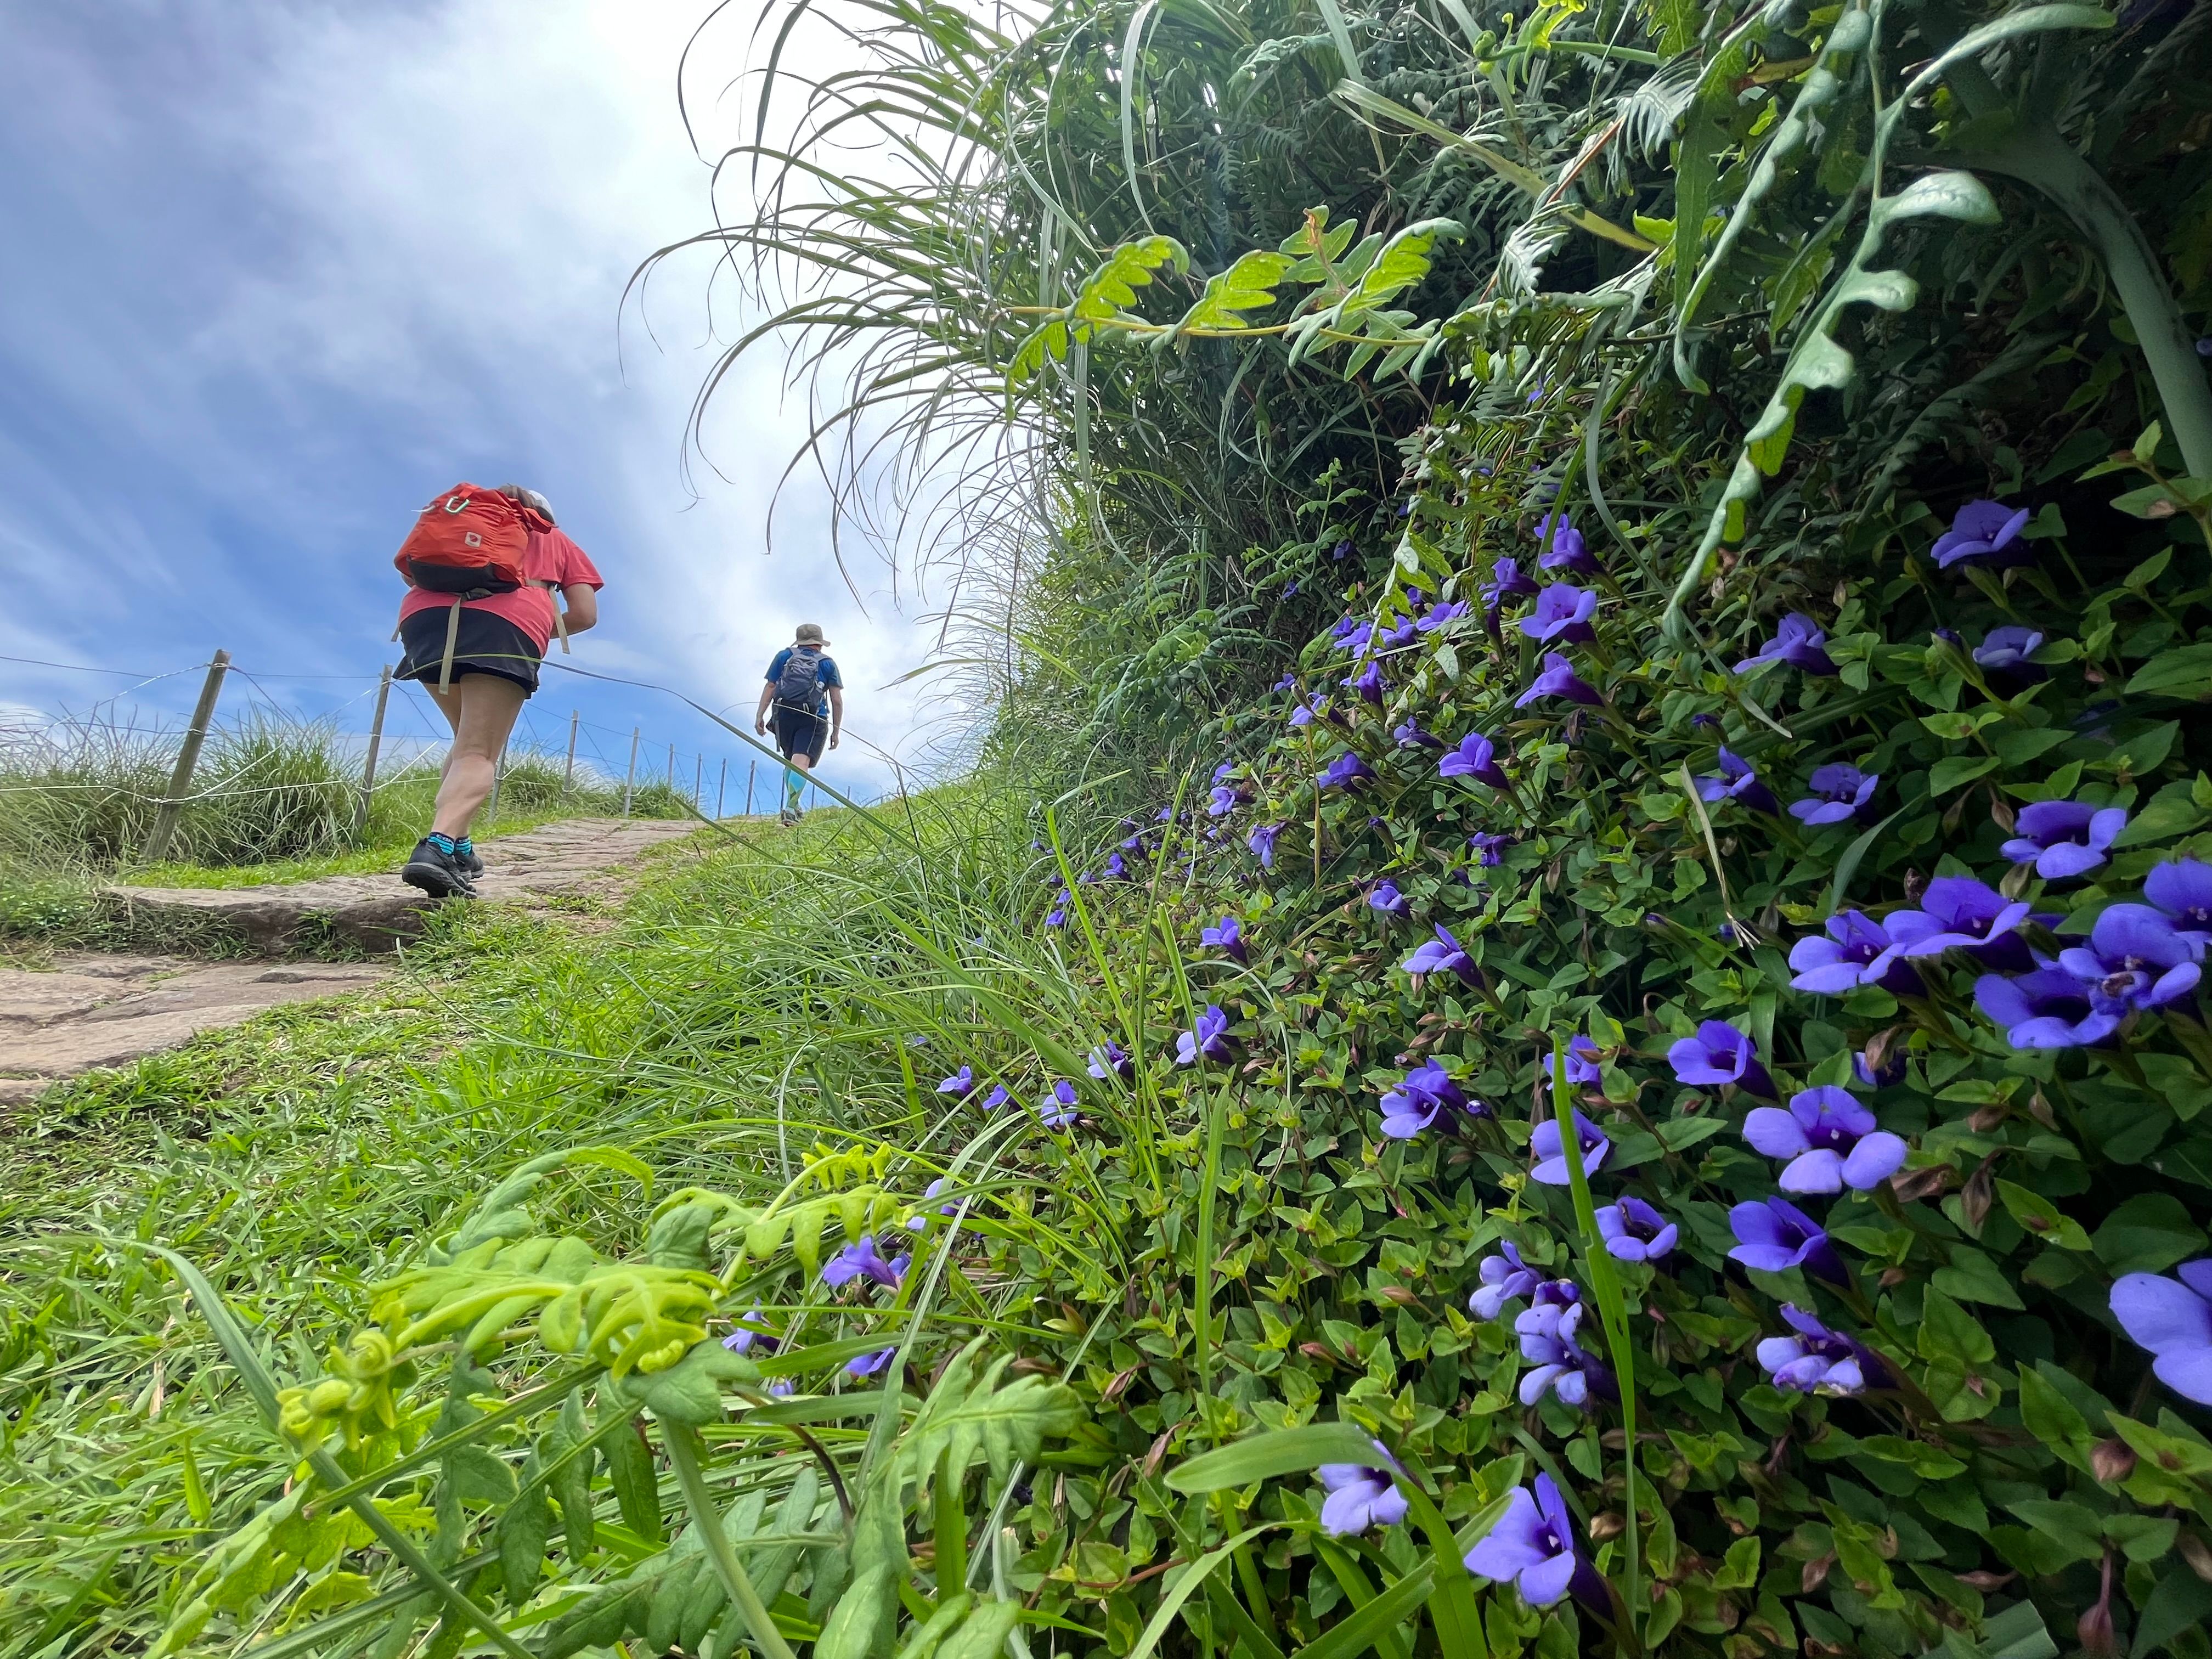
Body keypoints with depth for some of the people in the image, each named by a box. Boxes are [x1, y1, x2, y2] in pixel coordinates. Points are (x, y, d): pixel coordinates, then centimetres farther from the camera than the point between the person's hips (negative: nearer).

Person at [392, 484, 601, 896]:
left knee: (468, 741, 21)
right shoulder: (559, 542, 29)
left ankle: (455, 847, 7)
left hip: (425, 615, 4)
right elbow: (585, 614, 17)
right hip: (505, 624, -4)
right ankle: (438, 847, -38)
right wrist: (539, 631, 33)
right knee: (479, 753, -13)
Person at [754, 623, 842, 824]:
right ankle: (790, 809, -30)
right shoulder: (827, 664, 14)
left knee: (790, 760, 20)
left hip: (784, 715, 3)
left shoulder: (784, 656, 18)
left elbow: (770, 687, 7)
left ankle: (794, 806, 22)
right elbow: (837, 701, 8)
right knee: (801, 763, -14)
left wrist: (759, 716, 3)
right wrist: (836, 731, 12)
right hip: (813, 719, -2)